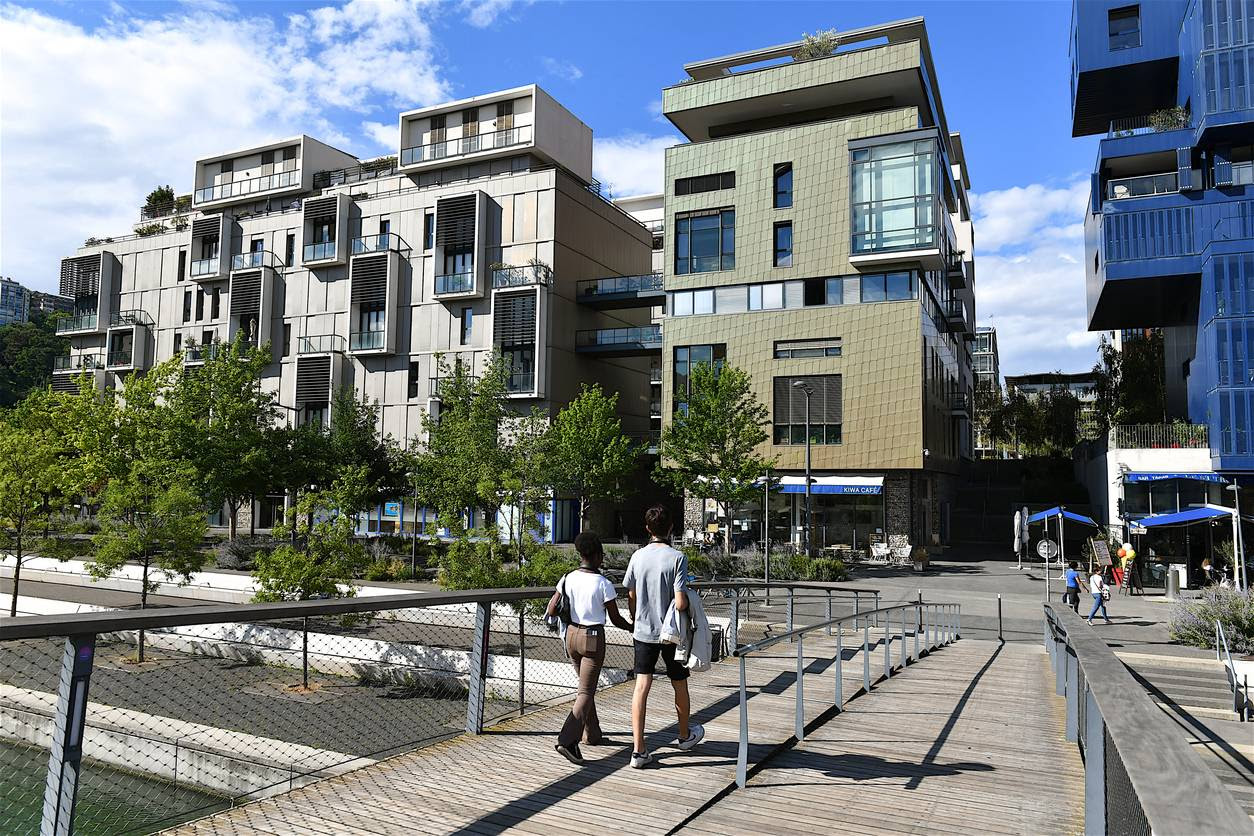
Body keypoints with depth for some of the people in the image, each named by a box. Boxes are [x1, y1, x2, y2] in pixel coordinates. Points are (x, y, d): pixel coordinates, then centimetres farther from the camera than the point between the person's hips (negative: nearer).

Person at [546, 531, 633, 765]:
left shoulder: (567, 579, -2)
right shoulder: (604, 584, -14)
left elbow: (551, 612, -2)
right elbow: (616, 619, -6)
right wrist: (632, 627, 13)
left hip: (571, 635, 6)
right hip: (593, 638, -6)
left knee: (586, 687, 21)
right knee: (586, 693, -3)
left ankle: (592, 734, 32)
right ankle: (567, 741, -15)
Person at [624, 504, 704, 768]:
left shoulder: (637, 556, -3)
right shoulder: (677, 558, -15)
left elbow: (631, 598, 6)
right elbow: (680, 603, -21)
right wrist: (689, 601, 2)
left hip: (643, 632, 3)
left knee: (641, 687, 1)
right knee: (679, 684, 18)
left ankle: (638, 750, -3)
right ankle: (685, 735, 38)